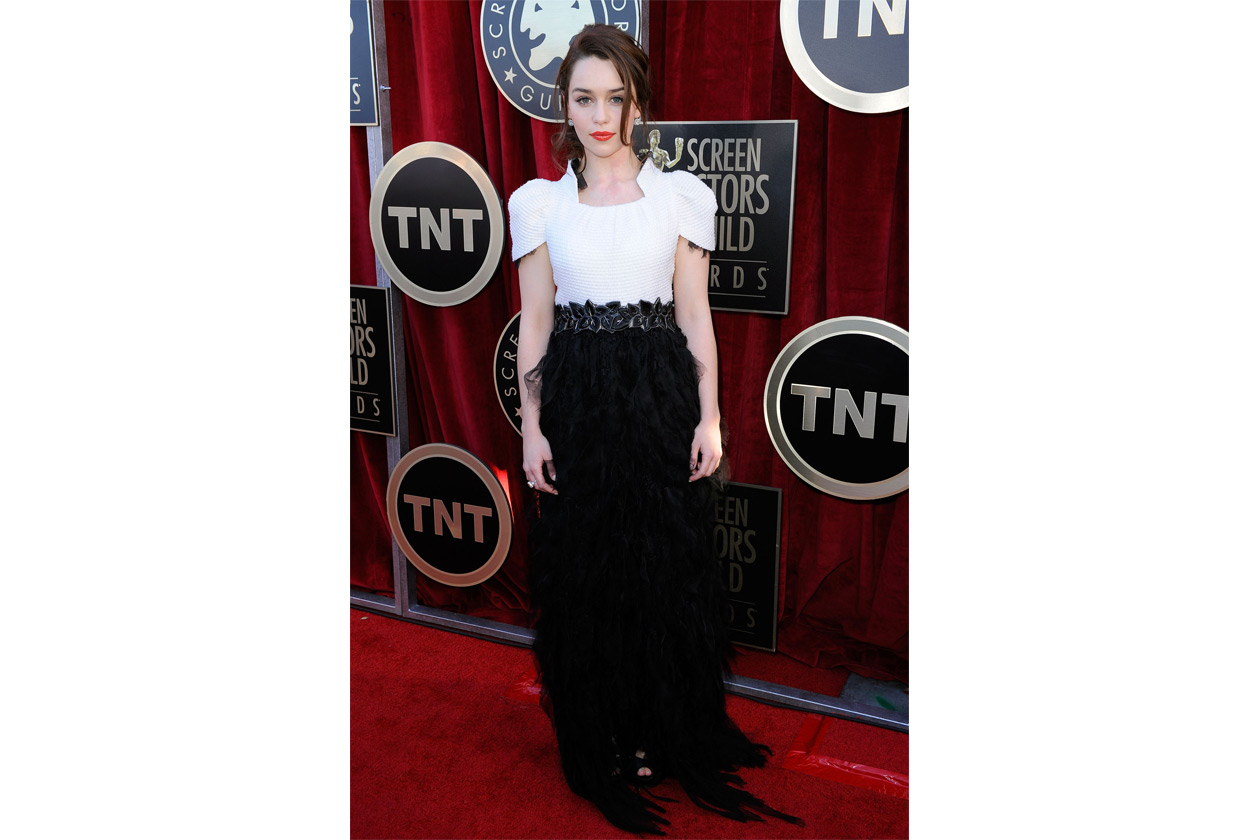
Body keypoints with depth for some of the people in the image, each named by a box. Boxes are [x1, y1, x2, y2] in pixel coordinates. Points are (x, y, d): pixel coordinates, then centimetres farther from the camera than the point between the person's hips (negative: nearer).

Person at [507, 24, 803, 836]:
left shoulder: (679, 195, 4)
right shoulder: (541, 204, 6)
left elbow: (696, 318, 3)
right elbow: (535, 324, 5)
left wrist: (710, 417, -3)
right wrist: (532, 427, 0)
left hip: (661, 401, 0)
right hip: (576, 405, 1)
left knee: (669, 572, 6)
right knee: (585, 576, 8)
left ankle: (669, 735, 27)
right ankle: (601, 744, 28)